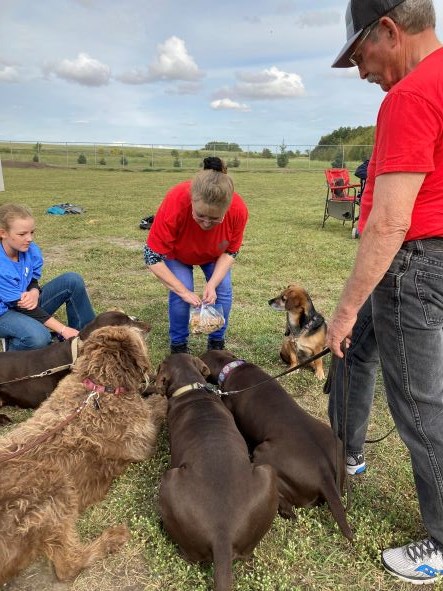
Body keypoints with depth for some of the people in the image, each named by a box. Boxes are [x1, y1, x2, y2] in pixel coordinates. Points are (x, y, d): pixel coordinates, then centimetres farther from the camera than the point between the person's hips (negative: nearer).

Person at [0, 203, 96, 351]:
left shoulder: (31, 251, -11)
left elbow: (33, 280, 3)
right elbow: (20, 306, -26)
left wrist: (34, 293, -25)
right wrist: (62, 329, -30)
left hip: (28, 302, 6)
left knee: (72, 280, -13)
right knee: (39, 338, -37)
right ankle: (14, 345, -1)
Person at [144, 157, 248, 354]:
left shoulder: (239, 210, -37)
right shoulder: (174, 204, -43)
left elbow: (230, 252, -19)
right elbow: (153, 257, -34)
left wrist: (212, 284, -31)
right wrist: (184, 292, -34)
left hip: (214, 254, 2)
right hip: (177, 252, -2)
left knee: (223, 291, -11)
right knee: (179, 295, -18)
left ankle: (217, 344, 13)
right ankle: (179, 345, 6)